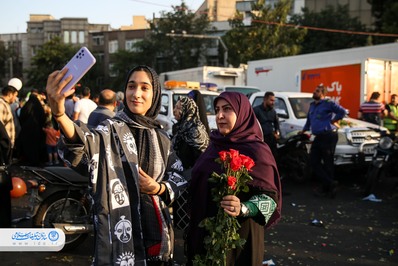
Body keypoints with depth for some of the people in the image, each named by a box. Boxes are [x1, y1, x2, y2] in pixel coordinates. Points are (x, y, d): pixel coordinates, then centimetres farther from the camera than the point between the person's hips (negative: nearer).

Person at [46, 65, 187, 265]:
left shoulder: (161, 138, 9)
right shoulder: (112, 130, -8)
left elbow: (178, 177, 15)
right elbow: (87, 143, -31)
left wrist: (158, 188, -7)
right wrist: (58, 113, -51)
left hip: (155, 229, 5)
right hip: (119, 232, -5)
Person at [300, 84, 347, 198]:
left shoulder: (328, 103, -5)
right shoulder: (312, 105, 20)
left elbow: (342, 111, -12)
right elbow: (309, 119, 34)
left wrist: (333, 120, -7)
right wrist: (304, 130, 36)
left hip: (328, 136, -9)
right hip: (318, 137, 9)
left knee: (327, 163, -4)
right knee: (314, 161, 3)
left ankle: (326, 188, 2)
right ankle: (330, 183, 7)